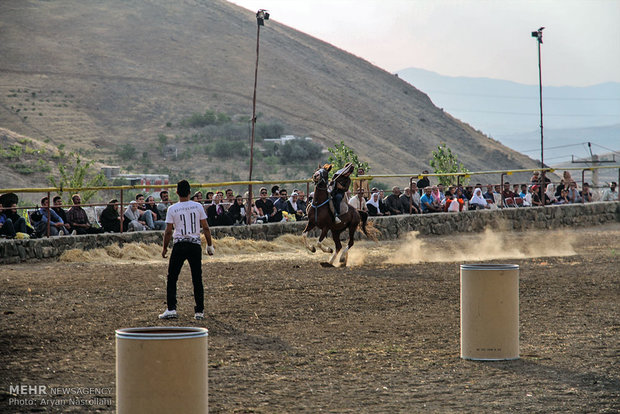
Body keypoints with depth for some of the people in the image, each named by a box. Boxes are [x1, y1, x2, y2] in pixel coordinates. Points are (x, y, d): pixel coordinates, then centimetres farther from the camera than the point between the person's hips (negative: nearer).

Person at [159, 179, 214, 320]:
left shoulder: (172, 209, -4)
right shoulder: (198, 206, 0)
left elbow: (168, 231, -5)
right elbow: (205, 228, 0)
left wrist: (165, 248, 7)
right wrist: (209, 245, 10)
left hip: (179, 245, -2)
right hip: (195, 245, 2)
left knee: (172, 278, 7)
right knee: (197, 279, 7)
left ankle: (171, 309, -1)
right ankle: (199, 311, 7)